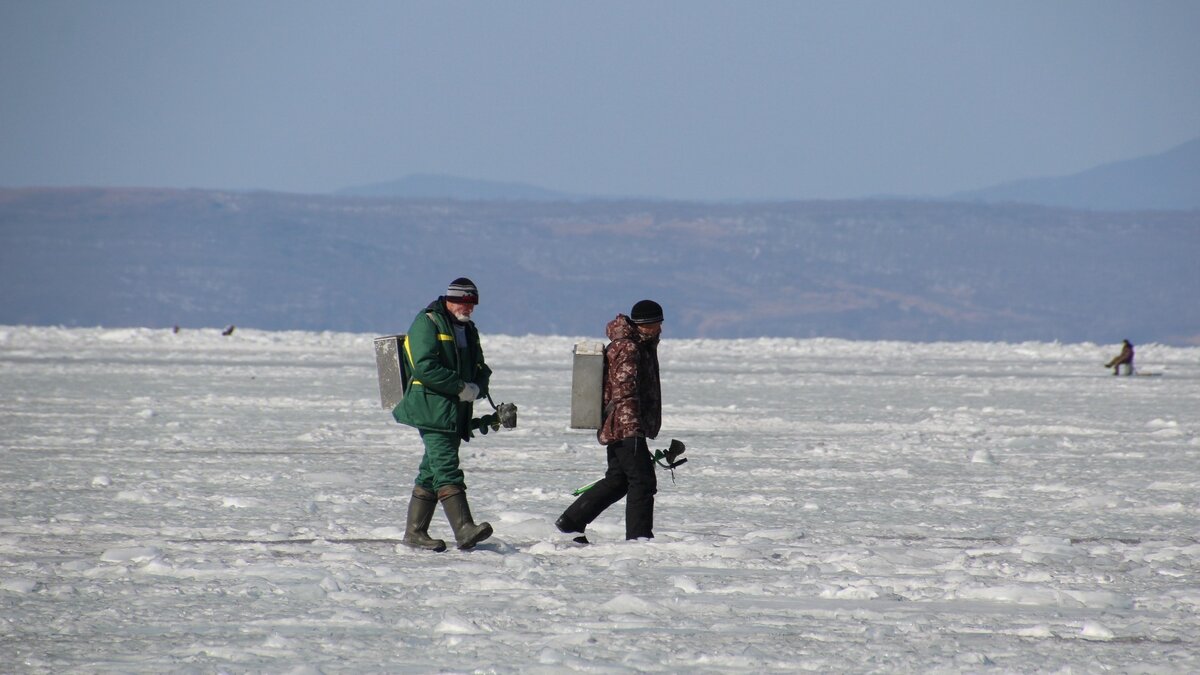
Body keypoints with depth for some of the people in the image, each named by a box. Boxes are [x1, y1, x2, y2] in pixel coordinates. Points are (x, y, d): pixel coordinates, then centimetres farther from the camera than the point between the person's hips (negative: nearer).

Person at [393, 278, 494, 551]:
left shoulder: (468, 329, 20)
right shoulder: (427, 323, -7)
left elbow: (481, 369, 20)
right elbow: (425, 367, -18)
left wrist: (476, 388, -4)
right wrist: (461, 387, -17)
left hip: (457, 411, 9)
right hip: (432, 408, -9)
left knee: (432, 470, 10)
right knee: (446, 468, -16)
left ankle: (415, 532, 13)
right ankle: (464, 529, -27)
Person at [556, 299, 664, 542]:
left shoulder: (644, 346, 18)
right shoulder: (627, 348, -15)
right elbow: (624, 390, -22)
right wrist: (633, 427, -28)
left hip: (615, 428, 11)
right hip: (625, 426, -11)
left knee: (617, 480, 16)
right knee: (643, 481, -8)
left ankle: (571, 521, 21)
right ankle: (638, 536, -6)